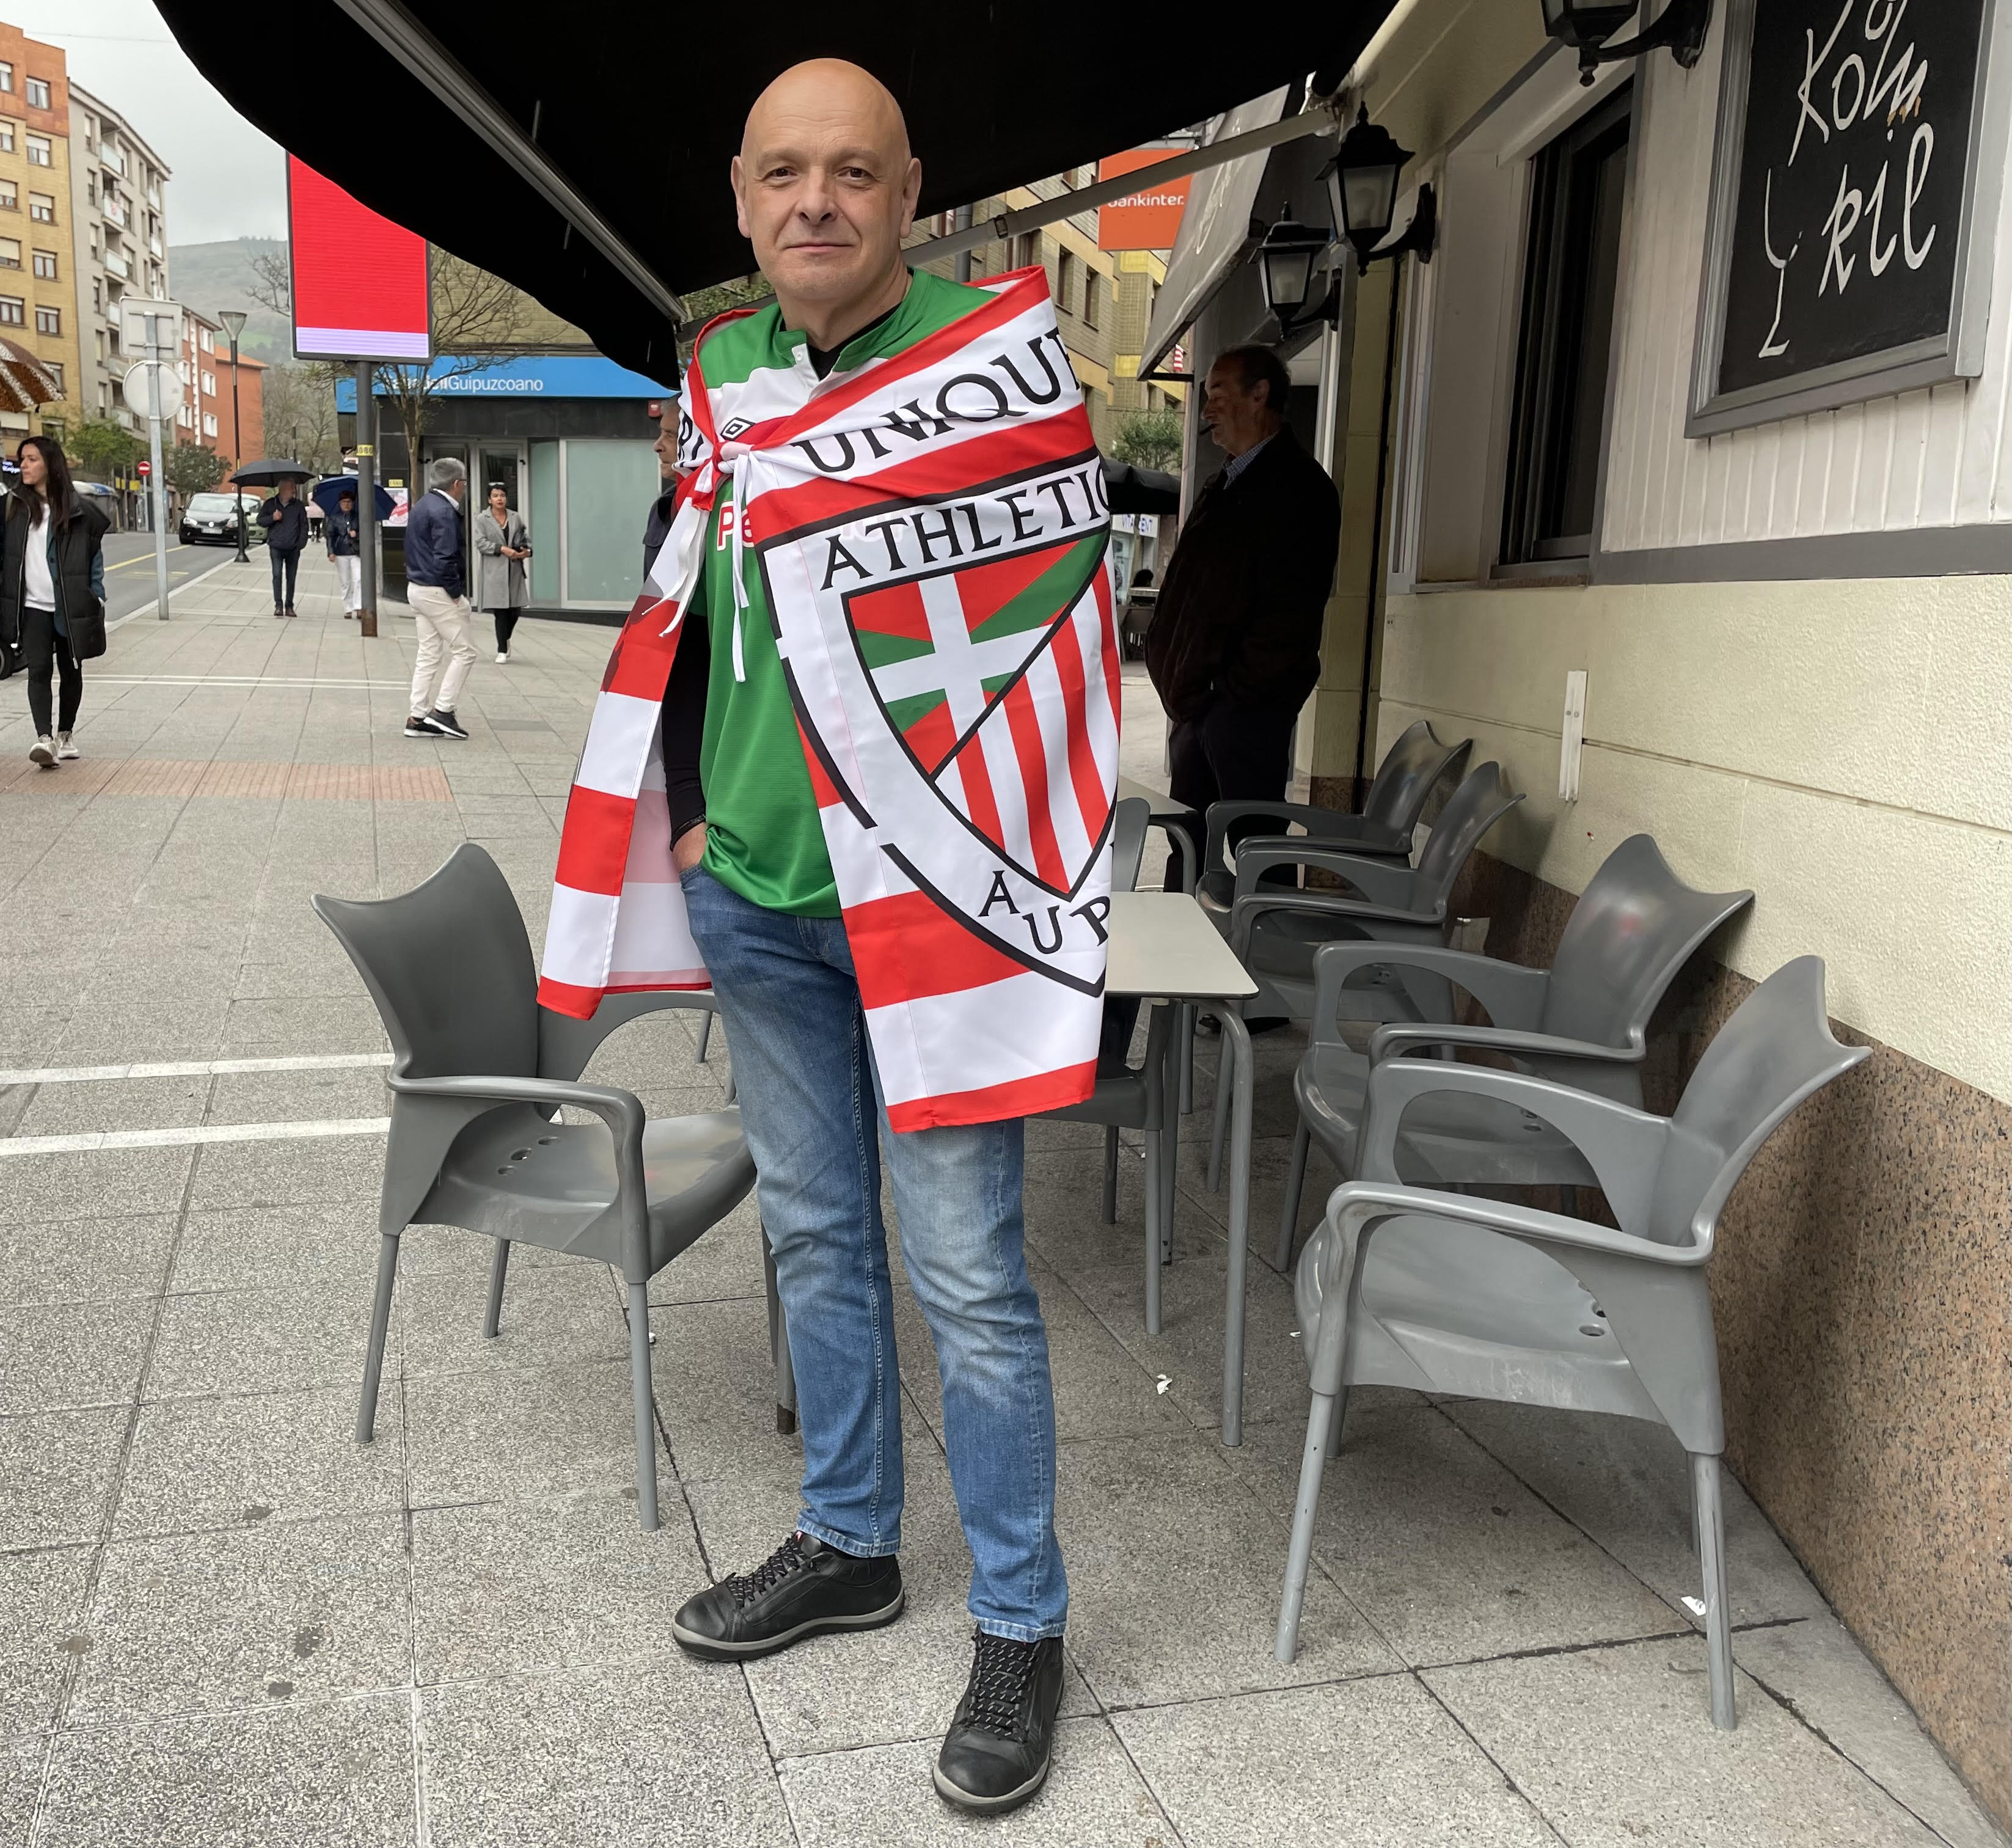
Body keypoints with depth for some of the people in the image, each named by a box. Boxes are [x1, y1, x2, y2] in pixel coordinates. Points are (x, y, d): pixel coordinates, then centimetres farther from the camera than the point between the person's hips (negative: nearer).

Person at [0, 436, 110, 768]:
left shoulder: (76, 508, 0)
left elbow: (96, 553, 5)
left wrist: (96, 596, -3)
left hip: (71, 605, 0)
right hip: (32, 606, 0)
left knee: (70, 671, 10)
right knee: (39, 670, -11)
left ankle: (64, 735, 26)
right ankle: (44, 738, -18)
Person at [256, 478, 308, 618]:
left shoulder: (298, 506, 8)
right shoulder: (271, 504, 6)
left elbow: (304, 525, 11)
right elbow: (260, 521, 10)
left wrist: (301, 542, -1)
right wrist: (272, 518, -9)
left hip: (293, 549, 1)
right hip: (276, 547, -1)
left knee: (291, 578, 6)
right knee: (277, 575, -14)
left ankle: (289, 607, 15)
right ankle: (278, 605, -13)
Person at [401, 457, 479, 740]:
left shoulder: (421, 506, 14)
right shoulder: (444, 512, -17)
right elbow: (444, 560, -25)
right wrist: (457, 594, -14)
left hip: (416, 588, 10)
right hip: (438, 592, -10)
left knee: (429, 654, 12)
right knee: (464, 652, -2)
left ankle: (418, 718, 12)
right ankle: (442, 710, -4)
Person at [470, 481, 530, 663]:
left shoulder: (516, 517, 11)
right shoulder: (482, 519, 1)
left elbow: (526, 539, 16)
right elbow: (481, 543, -7)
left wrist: (528, 551, -6)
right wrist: (503, 549, -17)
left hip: (514, 569, 3)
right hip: (494, 571, -3)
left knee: (515, 609, 5)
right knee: (501, 611, -4)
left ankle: (506, 639, 34)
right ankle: (502, 651, 7)